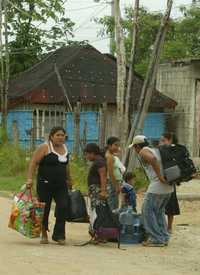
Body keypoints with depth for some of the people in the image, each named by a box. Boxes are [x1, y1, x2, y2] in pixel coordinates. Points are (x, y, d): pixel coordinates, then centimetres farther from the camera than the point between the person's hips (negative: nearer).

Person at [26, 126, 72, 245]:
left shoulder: (65, 148, 11)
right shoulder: (45, 147, -8)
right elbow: (33, 163, -12)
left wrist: (69, 179, 24)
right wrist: (30, 178, -21)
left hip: (61, 185, 5)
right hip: (45, 184, -5)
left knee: (63, 206, -9)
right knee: (44, 209, 3)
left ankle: (58, 235, -3)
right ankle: (44, 234, 18)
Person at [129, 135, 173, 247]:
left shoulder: (143, 152, -3)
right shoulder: (155, 150, 22)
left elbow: (152, 159, -26)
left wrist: (160, 176, -23)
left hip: (157, 186, -9)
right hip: (168, 187, 9)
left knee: (148, 211, 0)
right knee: (160, 212, 19)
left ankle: (156, 239, 0)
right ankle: (164, 237, 19)